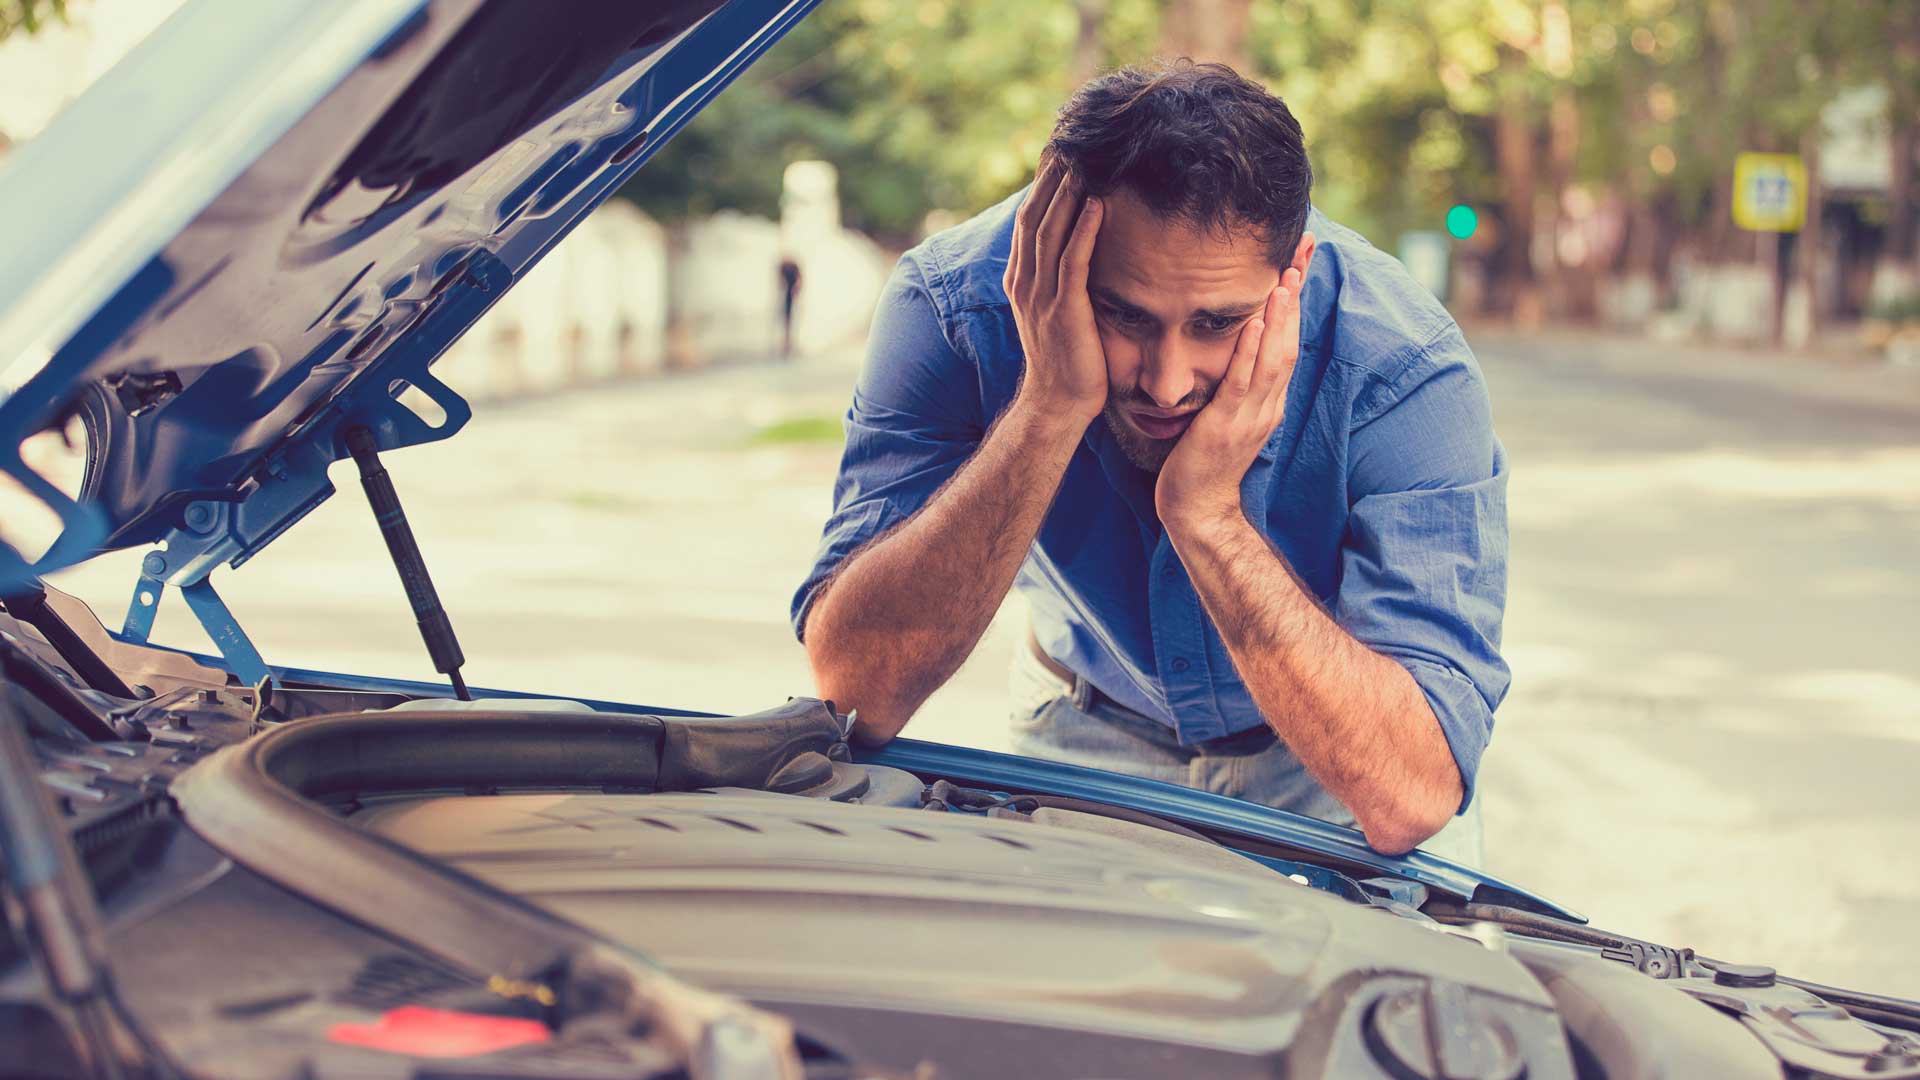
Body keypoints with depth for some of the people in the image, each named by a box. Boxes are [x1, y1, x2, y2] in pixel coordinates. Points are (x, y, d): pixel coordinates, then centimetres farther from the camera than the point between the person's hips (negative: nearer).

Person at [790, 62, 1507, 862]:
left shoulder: (1407, 375, -31)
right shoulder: (952, 305, -27)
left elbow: (1411, 798, -38)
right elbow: (854, 693, -35)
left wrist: (1206, 514, -44)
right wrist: (1048, 408, -42)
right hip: (1095, 727, 2)